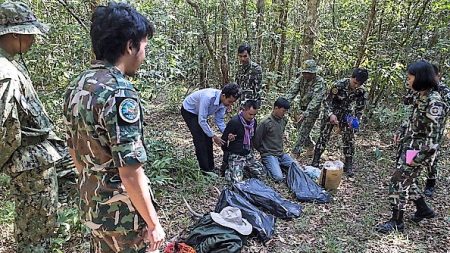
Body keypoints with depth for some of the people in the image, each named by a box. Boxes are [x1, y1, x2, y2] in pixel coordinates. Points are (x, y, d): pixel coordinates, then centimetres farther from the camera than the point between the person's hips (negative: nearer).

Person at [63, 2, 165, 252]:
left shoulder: (76, 87, 1)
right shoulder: (120, 93, -26)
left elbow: (75, 152, 11)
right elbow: (131, 173, -27)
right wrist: (153, 224, -16)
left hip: (91, 204, 8)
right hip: (123, 213, -8)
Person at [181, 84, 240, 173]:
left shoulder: (224, 102, -18)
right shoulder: (208, 97, -41)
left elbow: (219, 120, -6)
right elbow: (201, 121, -36)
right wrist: (214, 136, -31)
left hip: (200, 113, 7)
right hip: (188, 111, -7)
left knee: (208, 139, 3)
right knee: (200, 139, -13)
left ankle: (210, 168, 13)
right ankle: (205, 169, -4)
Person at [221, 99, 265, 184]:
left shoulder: (253, 121, 3)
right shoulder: (234, 122, -18)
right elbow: (224, 139, -9)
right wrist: (229, 139, -21)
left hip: (248, 154, 7)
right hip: (236, 155, -6)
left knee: (261, 173, -4)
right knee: (236, 180, -19)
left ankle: (245, 167, 20)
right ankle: (228, 169, 12)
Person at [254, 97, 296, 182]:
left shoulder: (284, 120, 5)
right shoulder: (266, 123, -18)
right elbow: (256, 140, -10)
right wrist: (264, 152, 2)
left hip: (281, 154, 7)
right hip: (269, 155, -7)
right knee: (279, 177, -23)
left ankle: (278, 166, 13)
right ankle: (266, 166, 4)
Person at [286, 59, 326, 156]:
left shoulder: (320, 83, -23)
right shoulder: (301, 79, -5)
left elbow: (316, 100, -31)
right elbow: (292, 92, -10)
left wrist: (305, 114, -42)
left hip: (312, 111, -6)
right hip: (302, 108, 6)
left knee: (303, 132, -8)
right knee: (301, 129, 16)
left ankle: (295, 153, -2)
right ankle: (310, 146, 39)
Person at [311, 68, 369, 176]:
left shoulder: (361, 92, -15)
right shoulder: (339, 85, -26)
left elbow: (359, 108, -3)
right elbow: (327, 101, -19)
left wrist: (356, 120, -20)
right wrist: (330, 114, -34)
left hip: (346, 114, 3)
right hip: (331, 113, -3)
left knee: (349, 139, 0)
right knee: (324, 136, -4)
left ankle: (348, 165, 13)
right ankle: (315, 162, 5)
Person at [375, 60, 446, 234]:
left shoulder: (434, 102, -21)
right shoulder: (422, 97, 7)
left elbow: (433, 135, -22)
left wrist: (419, 158, -20)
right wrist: (404, 138, 17)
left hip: (420, 151, -9)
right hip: (410, 147, 9)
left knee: (398, 182, -4)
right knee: (405, 180, 19)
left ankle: (396, 222, 10)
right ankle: (424, 209, 39)